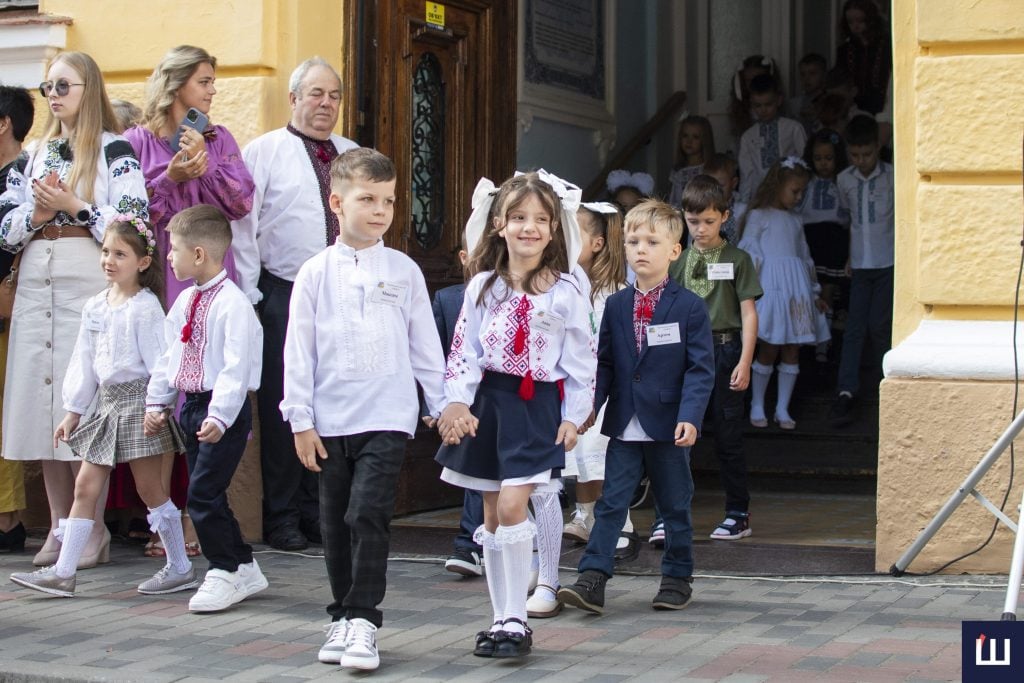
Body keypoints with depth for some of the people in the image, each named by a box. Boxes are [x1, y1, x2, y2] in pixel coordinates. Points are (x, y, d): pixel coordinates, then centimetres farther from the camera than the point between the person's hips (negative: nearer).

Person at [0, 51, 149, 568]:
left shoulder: (114, 150, 0)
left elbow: (132, 223, -9)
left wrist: (73, 206, -11)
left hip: (89, 284, -6)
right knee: (41, 406, 4)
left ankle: (92, 530, 0)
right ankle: (60, 528, 12)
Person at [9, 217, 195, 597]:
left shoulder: (145, 307, -11)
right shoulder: (95, 307, 11)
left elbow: (158, 360, -14)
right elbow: (84, 362, 15)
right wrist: (73, 410, 16)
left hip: (138, 400, -7)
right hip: (107, 403, 7)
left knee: (150, 488, -1)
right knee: (85, 485, 4)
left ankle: (180, 568, 10)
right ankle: (62, 573, 6)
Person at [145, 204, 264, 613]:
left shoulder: (233, 304, -17)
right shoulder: (185, 302, 11)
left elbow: (237, 366, -22)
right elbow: (169, 355, 19)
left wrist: (220, 415, -26)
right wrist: (157, 400, 17)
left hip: (224, 411, -9)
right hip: (192, 406, 9)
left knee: (203, 494, -11)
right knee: (207, 497, 12)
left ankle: (225, 573, 2)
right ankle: (244, 569, 22)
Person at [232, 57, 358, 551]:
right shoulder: (263, 152, 2)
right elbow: (242, 226, -3)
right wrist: (248, 295, -8)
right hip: (284, 296, -4)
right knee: (282, 407, 0)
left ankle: (319, 511, 14)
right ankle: (281, 517, 7)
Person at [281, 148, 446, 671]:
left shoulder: (403, 270, 5)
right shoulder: (317, 273, 3)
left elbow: (425, 344, 9)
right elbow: (298, 351, 3)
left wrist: (442, 405, 7)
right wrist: (301, 420, -1)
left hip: (388, 418, -1)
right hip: (330, 421, 2)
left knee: (368, 515, -13)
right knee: (336, 524, 10)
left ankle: (363, 619, -5)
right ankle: (342, 616, 23)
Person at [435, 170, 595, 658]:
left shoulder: (565, 292, -3)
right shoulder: (483, 286, 4)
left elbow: (581, 358, 0)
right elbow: (464, 348, 4)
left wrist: (573, 416, -3)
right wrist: (457, 402, -6)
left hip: (537, 404, -3)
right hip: (489, 399, 3)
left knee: (511, 505, -16)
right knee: (492, 514, 7)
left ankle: (516, 621, -7)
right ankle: (501, 619, 16)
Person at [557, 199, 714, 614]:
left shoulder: (689, 307, -4)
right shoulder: (615, 306, 7)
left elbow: (701, 369, -8)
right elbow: (603, 363, 10)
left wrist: (690, 417, -18)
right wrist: (590, 404, -4)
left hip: (669, 427, -2)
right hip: (624, 427, 3)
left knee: (675, 506, 10)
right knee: (610, 504, -2)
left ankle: (677, 577, 23)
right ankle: (592, 580, -5)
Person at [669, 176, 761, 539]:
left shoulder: (737, 260, 1)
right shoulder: (679, 261, 10)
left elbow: (748, 313, -2)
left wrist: (744, 362, -9)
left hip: (724, 350, -3)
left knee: (728, 437, 4)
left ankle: (738, 513, 14)